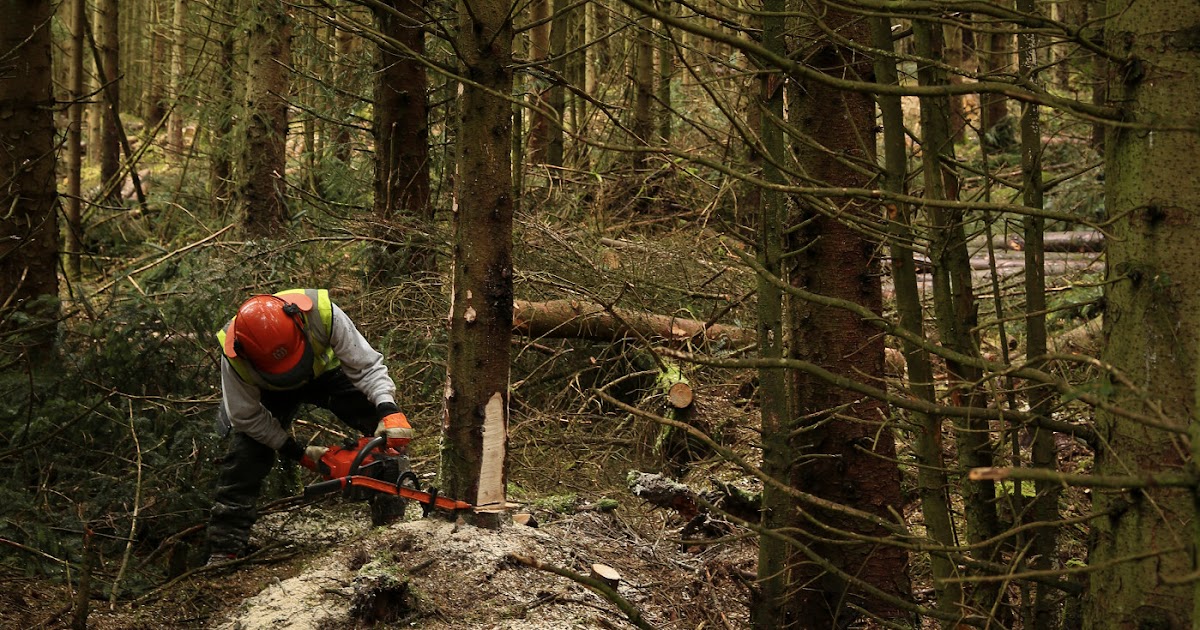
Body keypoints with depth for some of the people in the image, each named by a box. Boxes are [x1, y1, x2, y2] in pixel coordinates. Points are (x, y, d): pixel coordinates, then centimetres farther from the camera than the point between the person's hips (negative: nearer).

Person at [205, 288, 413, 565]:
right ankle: (224, 550, -9)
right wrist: (298, 454, -22)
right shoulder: (234, 357, -39)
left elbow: (366, 365, -34)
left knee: (384, 426, -18)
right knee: (245, 454, -16)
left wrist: (390, 411, -50)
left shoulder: (321, 312, -43)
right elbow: (247, 417, -23)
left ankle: (392, 515, -10)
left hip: (325, 370, 1)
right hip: (270, 390, -1)